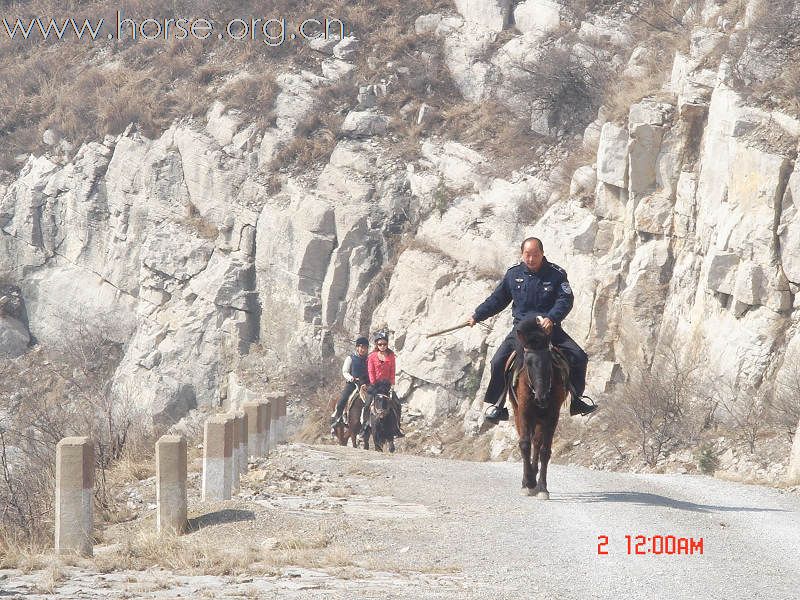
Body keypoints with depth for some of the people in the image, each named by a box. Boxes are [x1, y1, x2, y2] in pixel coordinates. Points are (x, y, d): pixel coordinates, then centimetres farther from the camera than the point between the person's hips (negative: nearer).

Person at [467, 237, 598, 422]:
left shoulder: (556, 274, -4)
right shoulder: (513, 274, 3)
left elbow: (566, 300, -12)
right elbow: (497, 299, 15)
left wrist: (551, 318, -28)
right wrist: (477, 316, 15)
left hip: (550, 328, 0)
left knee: (578, 357, -11)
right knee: (498, 362, -19)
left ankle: (577, 398, 9)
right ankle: (497, 404, -5)